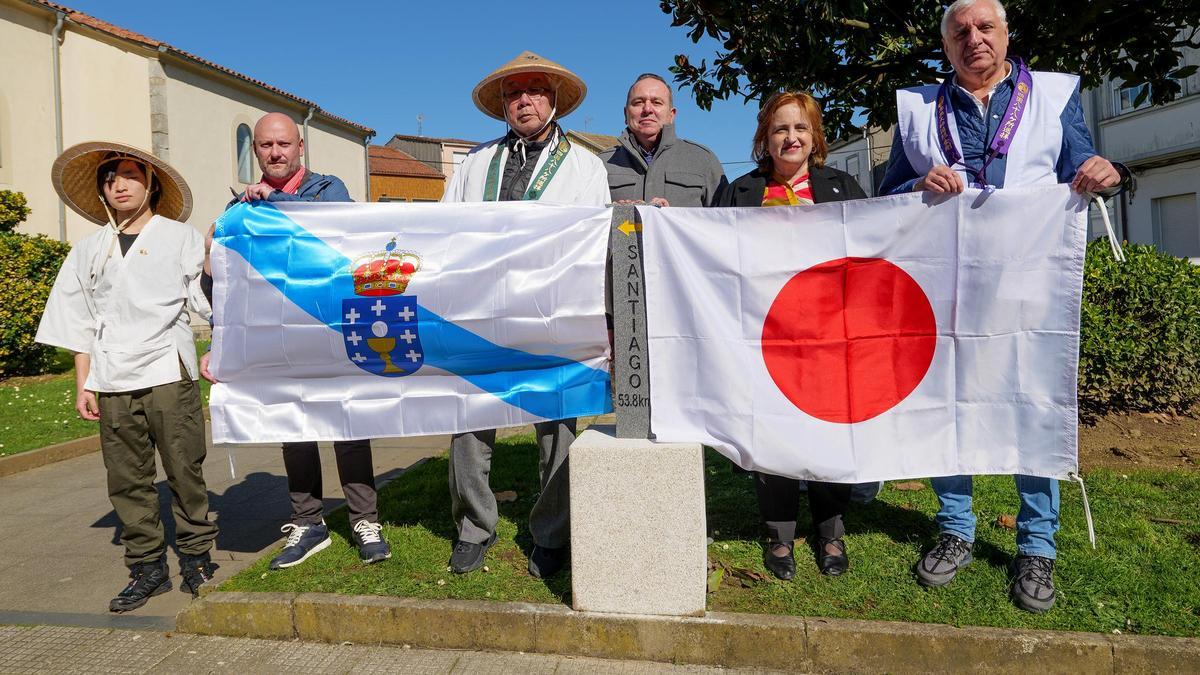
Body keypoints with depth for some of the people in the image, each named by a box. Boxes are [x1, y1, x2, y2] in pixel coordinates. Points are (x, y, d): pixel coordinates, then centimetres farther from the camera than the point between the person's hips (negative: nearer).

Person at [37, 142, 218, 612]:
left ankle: (196, 555, 14)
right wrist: (83, 385, 10)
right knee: (126, 480, 6)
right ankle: (147, 567, 17)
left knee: (185, 471, -1)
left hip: (168, 374, -3)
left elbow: (210, 299, 0)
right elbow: (80, 325, 16)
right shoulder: (89, 251, 16)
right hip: (112, 382, 4)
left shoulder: (181, 238, 7)